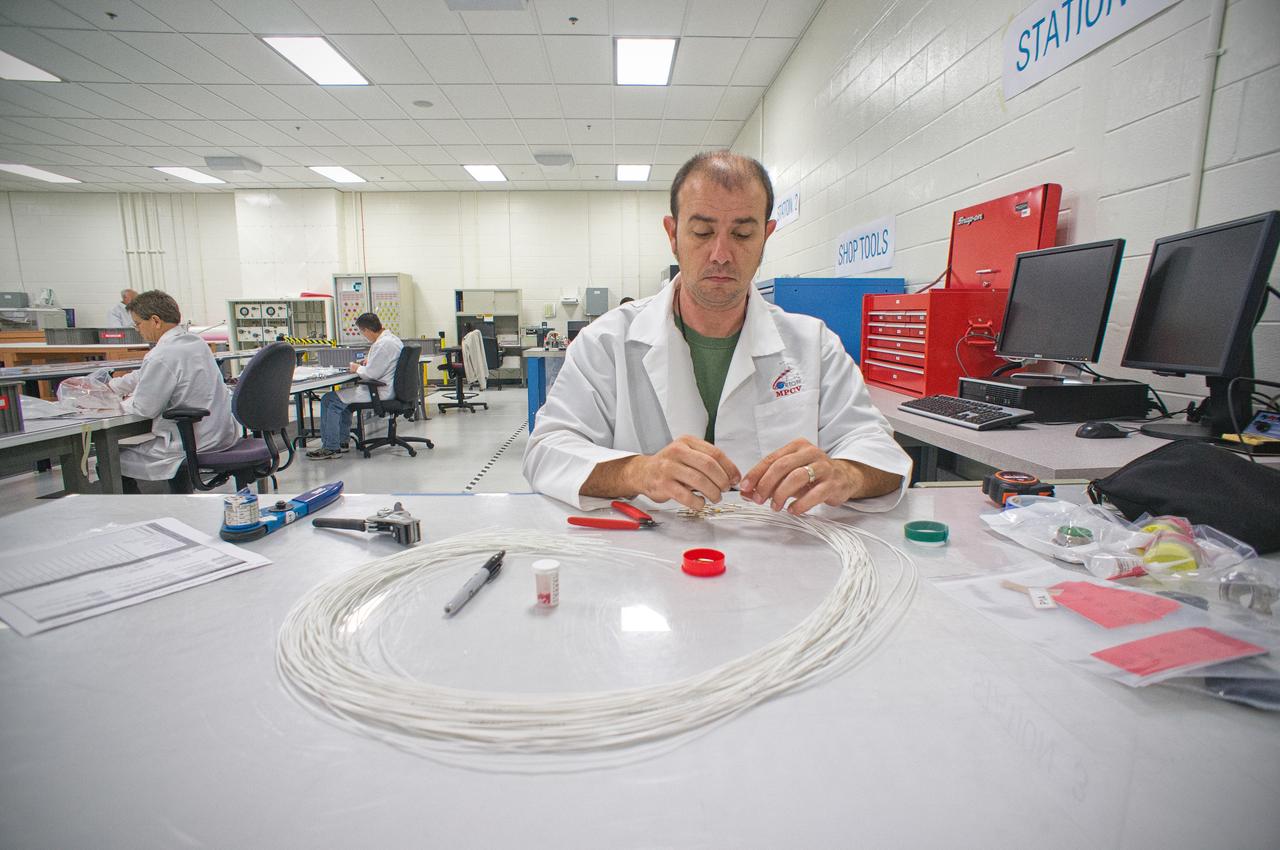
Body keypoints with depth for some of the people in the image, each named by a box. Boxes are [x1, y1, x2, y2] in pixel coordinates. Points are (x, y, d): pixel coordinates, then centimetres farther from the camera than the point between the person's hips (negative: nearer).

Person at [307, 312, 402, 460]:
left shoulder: (383, 344, -22)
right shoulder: (392, 338, 10)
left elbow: (371, 374, -22)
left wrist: (357, 368, -4)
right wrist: (371, 360, 14)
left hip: (382, 392, -11)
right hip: (389, 387, 11)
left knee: (329, 400, -5)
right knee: (344, 393, 30)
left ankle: (331, 448, 1)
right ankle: (341, 441, 30)